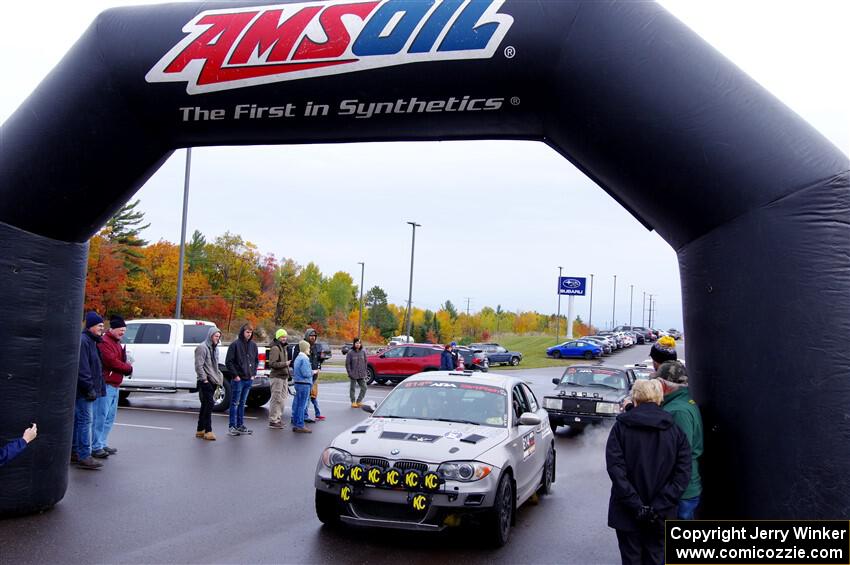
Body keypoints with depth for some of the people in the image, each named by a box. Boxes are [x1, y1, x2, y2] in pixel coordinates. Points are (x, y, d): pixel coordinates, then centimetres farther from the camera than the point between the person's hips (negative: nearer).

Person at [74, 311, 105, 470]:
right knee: (84, 421, -10)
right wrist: (89, 388, -22)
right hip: (82, 390, -10)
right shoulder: (83, 341, -15)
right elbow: (82, 369, -21)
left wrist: (92, 388, 20)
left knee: (78, 420, 15)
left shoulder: (90, 341, 18)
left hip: (83, 390, 10)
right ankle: (84, 456, -10)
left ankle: (74, 451, 23)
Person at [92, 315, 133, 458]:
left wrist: (127, 367, -1)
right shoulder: (104, 342, -12)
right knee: (100, 417, -8)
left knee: (110, 417, 15)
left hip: (114, 385, 10)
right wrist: (128, 368, -8)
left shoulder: (117, 343, 21)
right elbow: (112, 361, -20)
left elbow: (123, 361, 21)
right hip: (106, 385, -10)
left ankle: (102, 444, 24)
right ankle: (96, 447, -5)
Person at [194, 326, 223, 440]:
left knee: (205, 405, 12)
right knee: (209, 404, -14)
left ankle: (200, 430, 19)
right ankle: (208, 431, -13)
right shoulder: (202, 347, -9)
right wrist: (204, 379, -17)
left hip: (213, 381, 9)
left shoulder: (215, 348, 18)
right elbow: (199, 366, -15)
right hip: (205, 381, -8)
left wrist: (219, 378, 15)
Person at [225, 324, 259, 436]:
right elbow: (228, 362, -9)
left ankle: (240, 425, 18)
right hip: (238, 379, -6)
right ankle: (232, 426, 4)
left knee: (242, 403, 13)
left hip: (249, 379, 6)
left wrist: (253, 373, 10)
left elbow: (256, 360, 21)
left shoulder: (253, 345, 9)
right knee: (235, 403, 0)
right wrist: (235, 375, -12)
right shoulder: (235, 345, -8)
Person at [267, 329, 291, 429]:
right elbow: (272, 363, -22)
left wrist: (288, 374, 21)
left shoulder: (283, 347, 18)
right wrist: (285, 364, -20)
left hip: (284, 377, 10)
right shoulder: (275, 348, -13)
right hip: (277, 377, -10)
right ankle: (273, 421, -4)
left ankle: (277, 418, 23)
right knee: (276, 399, -8)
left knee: (282, 398, 14)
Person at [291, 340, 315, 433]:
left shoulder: (298, 358, 15)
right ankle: (300, 426, -4)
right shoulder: (304, 359, -16)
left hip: (298, 383, 10)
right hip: (304, 384, -10)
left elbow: (294, 372, 20)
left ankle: (295, 424, 18)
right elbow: (305, 373, -20)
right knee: (302, 405, -6)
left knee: (297, 405, 13)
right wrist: (313, 372, -5)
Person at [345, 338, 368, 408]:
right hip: (353, 374, -3)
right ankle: (353, 402, 17)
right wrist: (349, 373, -12)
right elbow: (347, 363, -5)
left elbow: (365, 362, 9)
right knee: (352, 388, 6)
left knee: (364, 388, 2)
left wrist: (365, 372, 4)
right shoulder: (350, 352, -7)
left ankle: (358, 401, 15)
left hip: (361, 375, 4)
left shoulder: (363, 352, 4)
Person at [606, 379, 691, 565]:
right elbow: (683, 474, -10)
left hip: (627, 513, -1)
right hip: (661, 515, 2)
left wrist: (635, 505, -15)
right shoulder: (675, 429, -1)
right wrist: (658, 507, -12)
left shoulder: (621, 426, -6)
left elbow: (615, 468, -16)